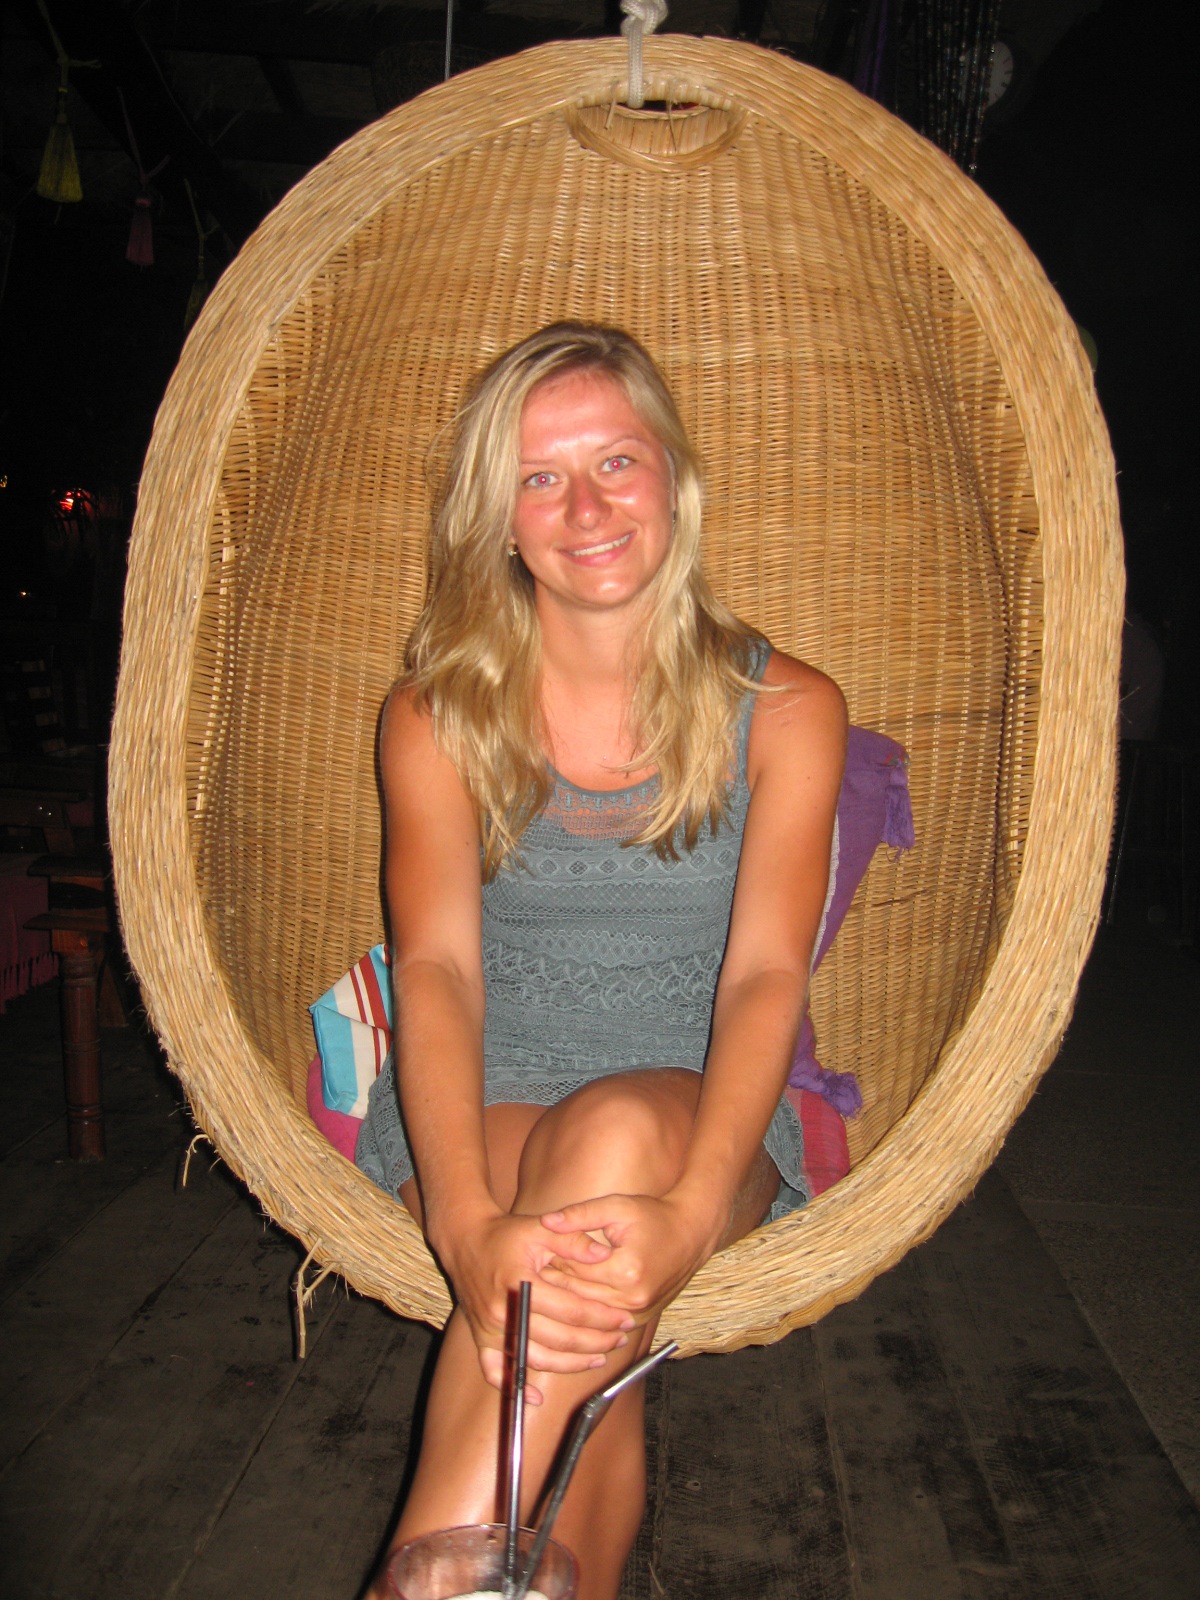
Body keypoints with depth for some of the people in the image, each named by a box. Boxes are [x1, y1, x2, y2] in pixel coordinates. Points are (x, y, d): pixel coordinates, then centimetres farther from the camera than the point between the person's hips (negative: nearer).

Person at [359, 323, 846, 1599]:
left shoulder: (784, 711, 3)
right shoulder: (435, 715, 4)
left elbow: (766, 974, -10)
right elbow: (438, 969, -10)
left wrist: (686, 1212, -29)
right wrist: (468, 1226, -29)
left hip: (701, 1129, 0)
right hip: (480, 1127, 1)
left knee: (624, 1125, -35)